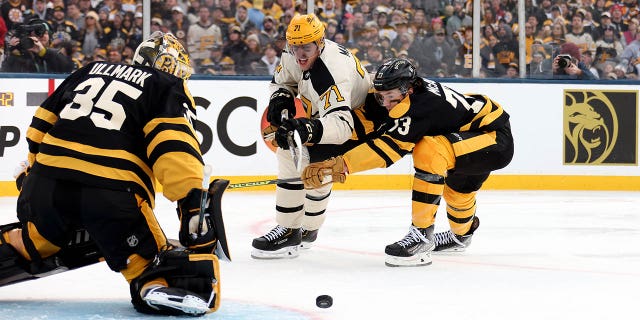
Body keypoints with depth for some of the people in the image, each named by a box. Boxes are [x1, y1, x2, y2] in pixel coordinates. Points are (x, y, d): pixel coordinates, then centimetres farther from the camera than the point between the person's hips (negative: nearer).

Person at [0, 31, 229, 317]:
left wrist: (32, 170, 39)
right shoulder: (168, 88, 10)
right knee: (151, 263, -1)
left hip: (45, 185, 5)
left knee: (36, 242, 32)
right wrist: (193, 201, -14)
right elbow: (174, 145, -7)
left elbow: (42, 125, 28)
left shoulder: (90, 71, 27)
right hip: (113, 194, -5)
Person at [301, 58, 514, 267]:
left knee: (429, 151, -30)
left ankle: (422, 235, -24)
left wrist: (339, 165, -41)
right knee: (456, 188, 33)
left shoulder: (421, 105, -31)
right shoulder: (415, 90, -4)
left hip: (496, 139, -11)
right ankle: (461, 234, 63)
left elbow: (389, 146, -37)